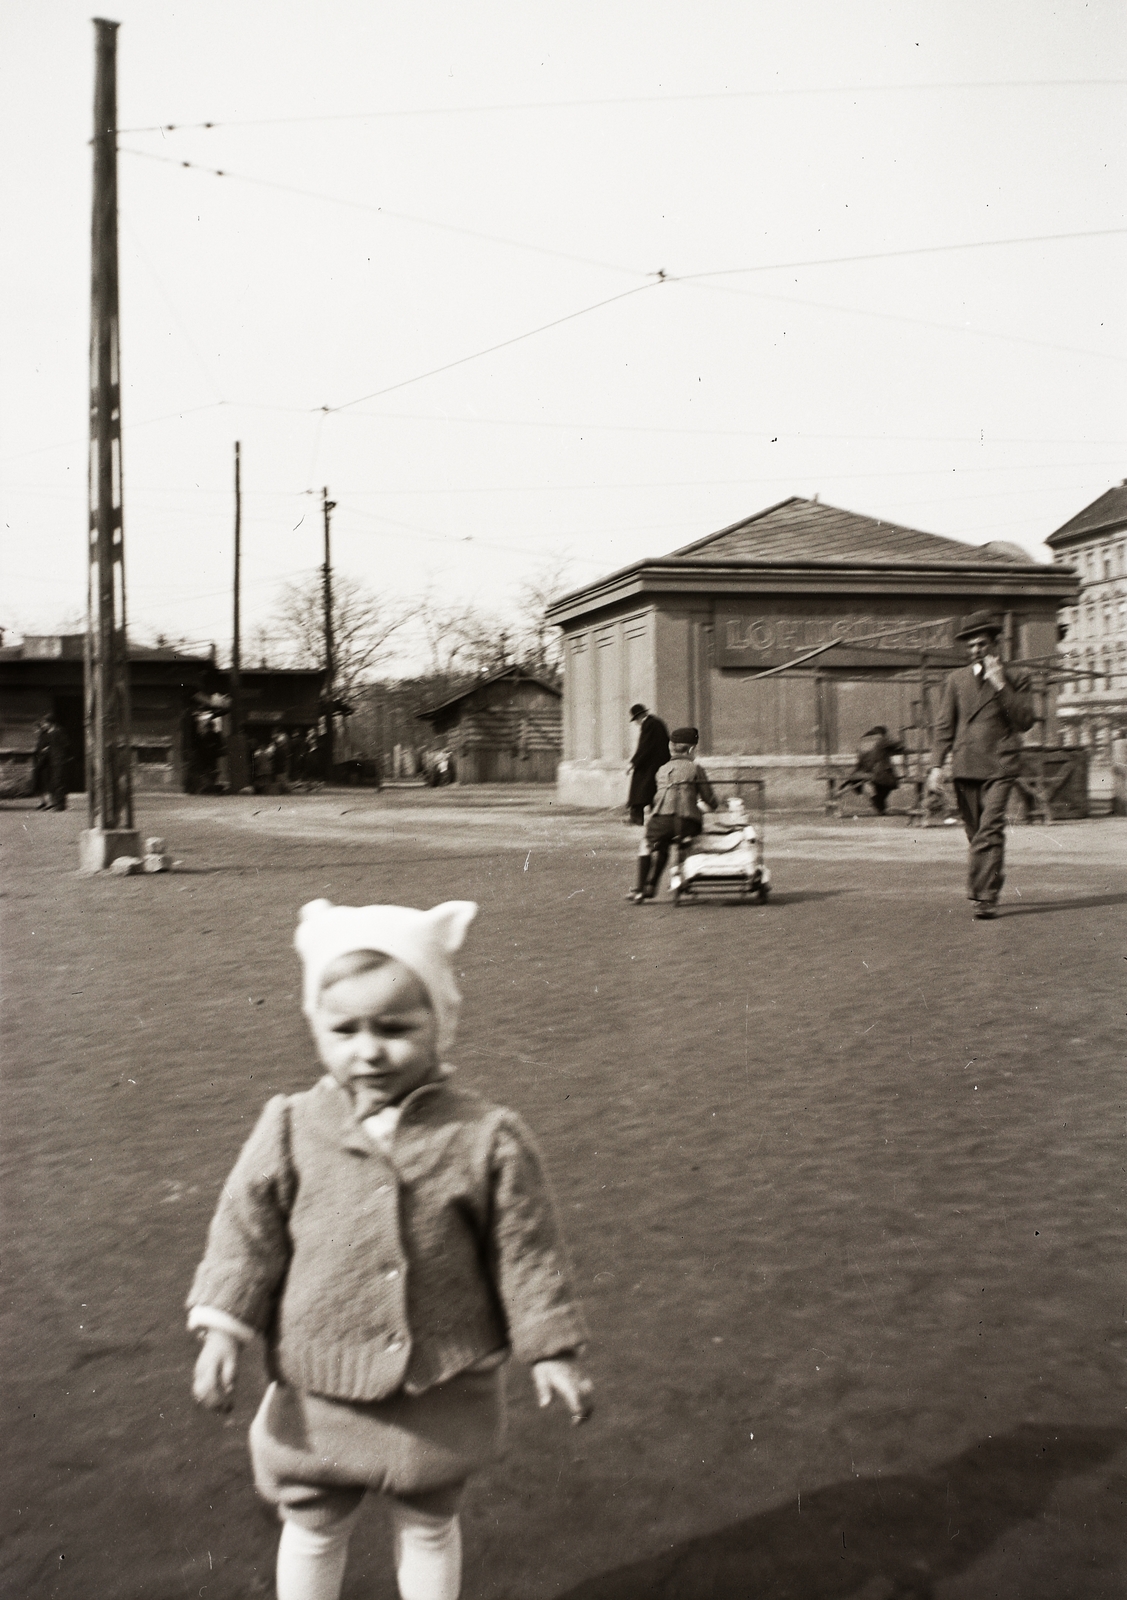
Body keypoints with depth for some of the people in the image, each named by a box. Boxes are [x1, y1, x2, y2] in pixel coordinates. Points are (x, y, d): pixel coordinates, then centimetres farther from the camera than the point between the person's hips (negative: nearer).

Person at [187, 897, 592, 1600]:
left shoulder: (488, 1139, -16)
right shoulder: (289, 1130, -12)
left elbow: (526, 1250, -8)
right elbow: (247, 1231, -4)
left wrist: (552, 1350, -4)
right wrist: (223, 1330, -9)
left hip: (442, 1396, -1)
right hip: (318, 1393, 1)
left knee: (430, 1525, 22)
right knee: (312, 1530, 21)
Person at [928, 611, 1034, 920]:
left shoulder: (1015, 678, 7)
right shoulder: (956, 680, 15)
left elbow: (1025, 720, -4)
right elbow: (945, 726, 13)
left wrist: (1001, 686, -10)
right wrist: (937, 765, 2)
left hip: (999, 766, -3)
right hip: (965, 766, 3)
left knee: (990, 831, -14)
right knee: (975, 834, 8)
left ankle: (985, 897, -15)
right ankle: (988, 885, 25)